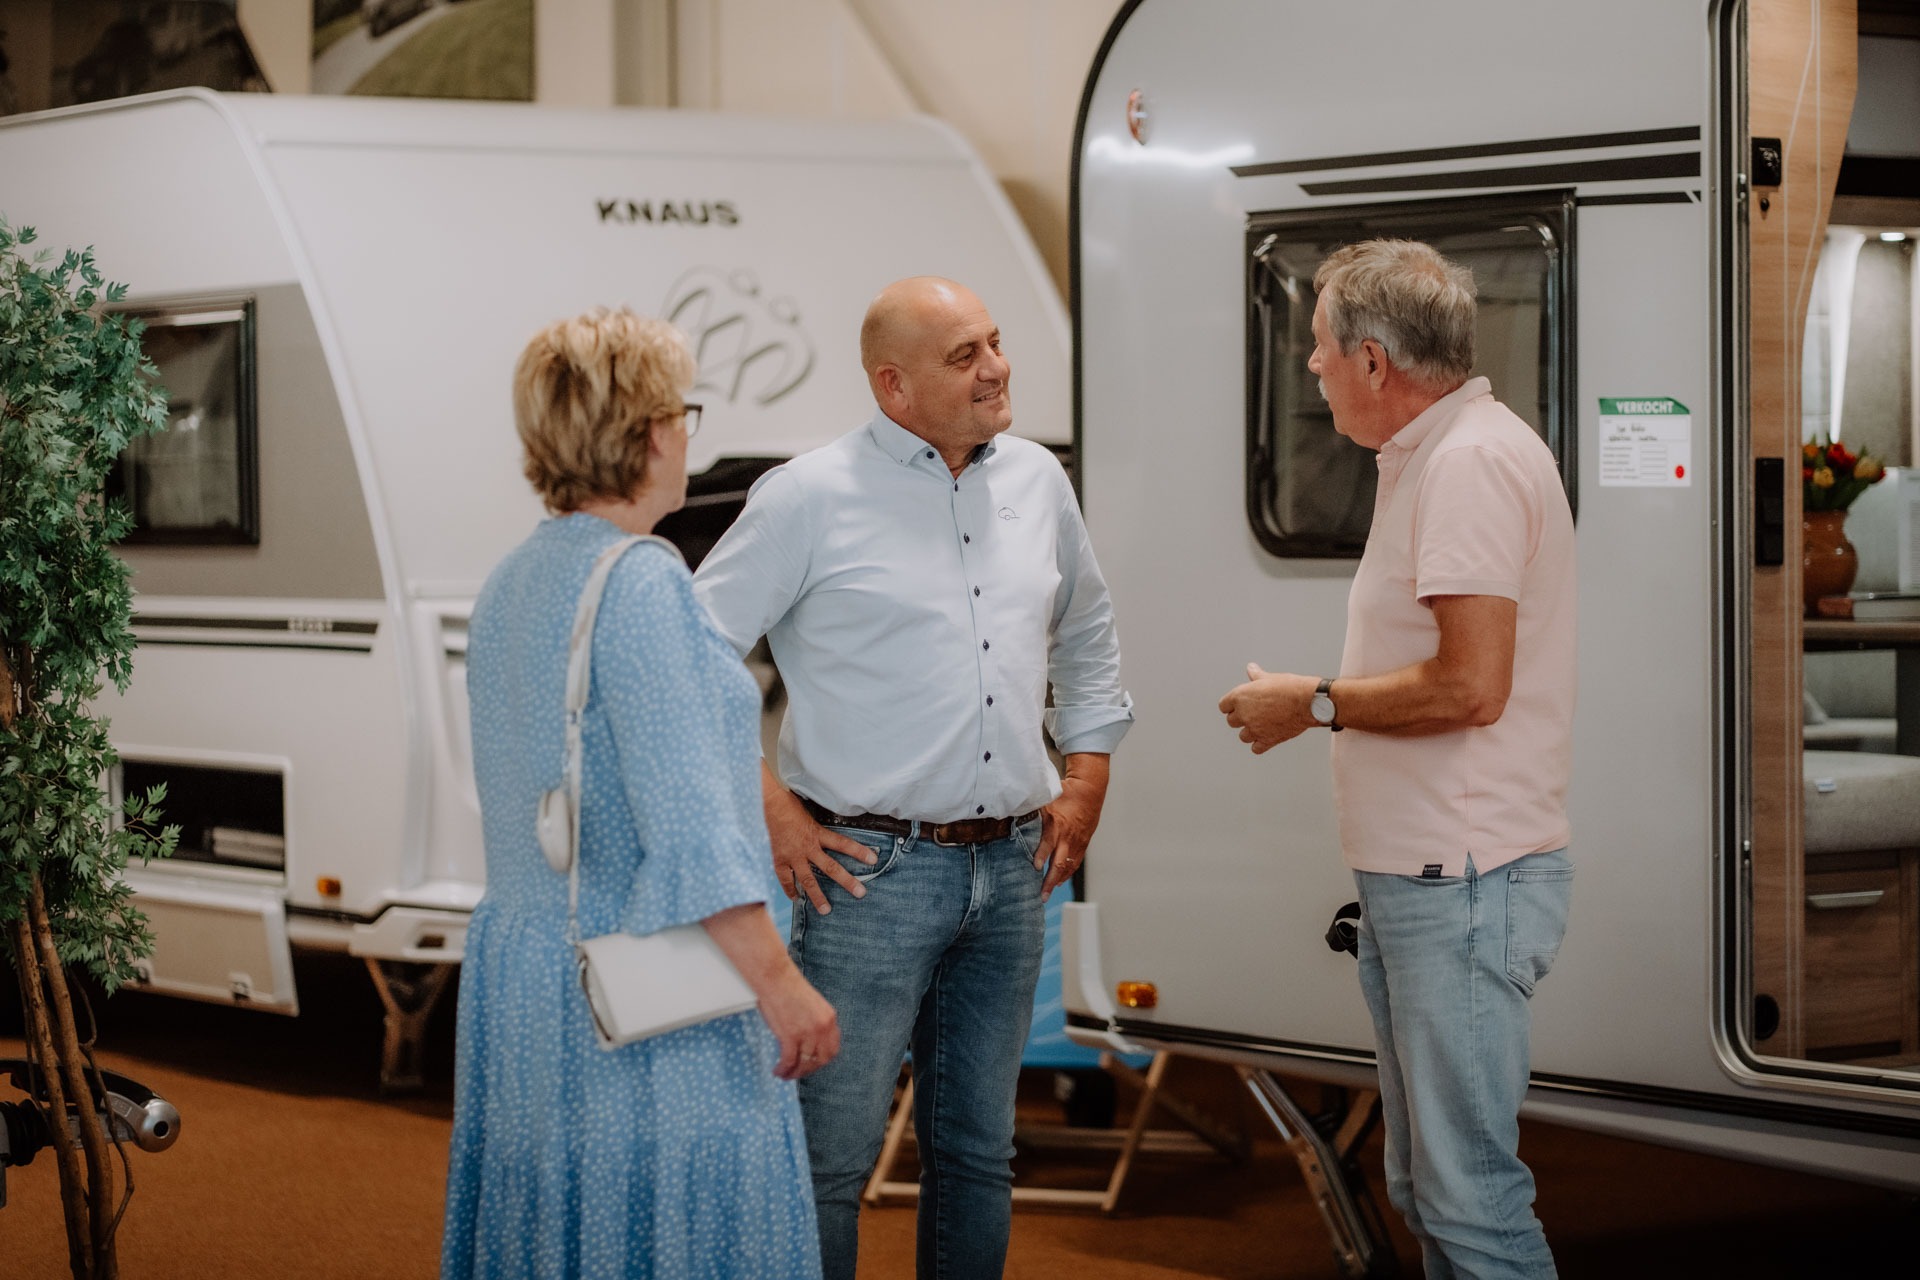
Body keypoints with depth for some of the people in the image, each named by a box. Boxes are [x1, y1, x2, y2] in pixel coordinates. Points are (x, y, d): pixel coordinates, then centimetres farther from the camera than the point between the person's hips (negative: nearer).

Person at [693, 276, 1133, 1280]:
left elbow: (1087, 639, 26)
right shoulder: (812, 497, -7)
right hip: (871, 870, -5)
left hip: (1010, 870, 6)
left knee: (977, 1150, 14)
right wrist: (765, 803, -9)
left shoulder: (1037, 482, 10)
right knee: (833, 1151, -2)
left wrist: (1086, 780, 16)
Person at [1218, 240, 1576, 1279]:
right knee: (1424, 1184, 16)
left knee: (1469, 1191, -8)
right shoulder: (1431, 456, 17)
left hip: (1461, 882, -11)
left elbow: (1469, 685, -24)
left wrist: (1315, 703, -11)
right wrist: (1322, 703, 12)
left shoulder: (1471, 462, -17)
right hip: (1411, 878, 11)